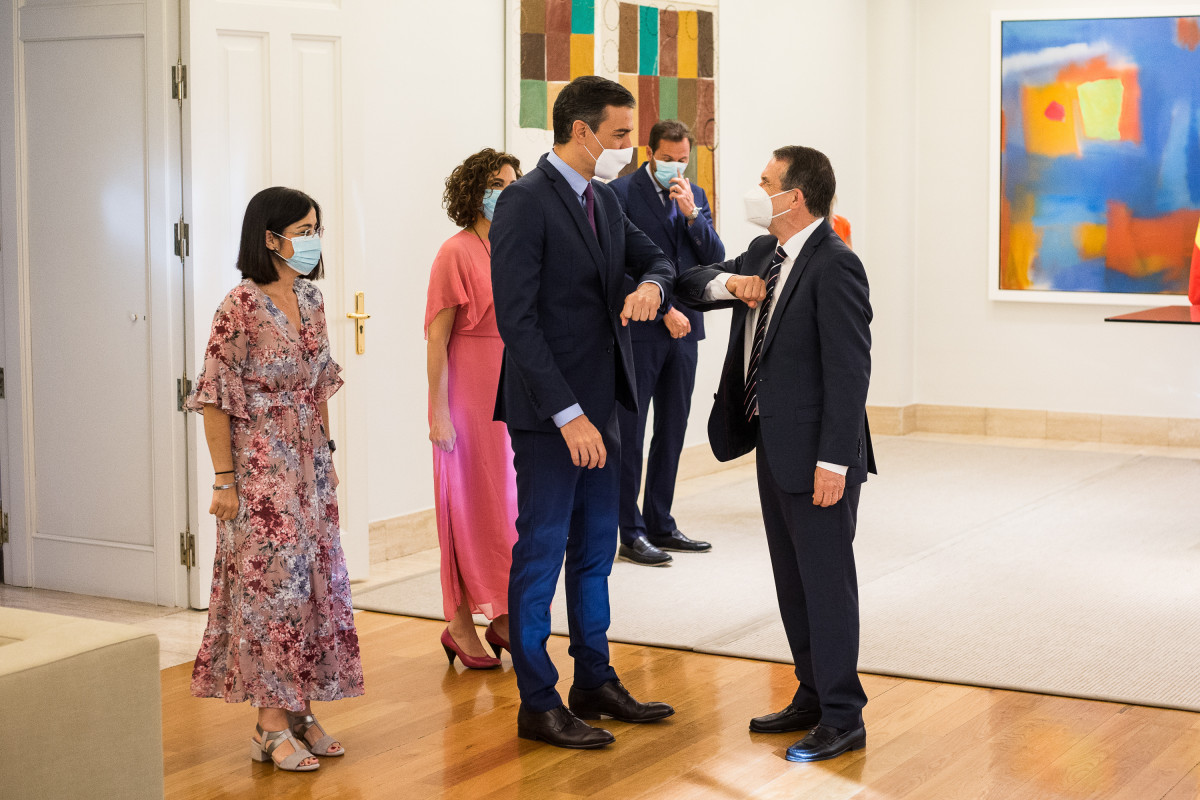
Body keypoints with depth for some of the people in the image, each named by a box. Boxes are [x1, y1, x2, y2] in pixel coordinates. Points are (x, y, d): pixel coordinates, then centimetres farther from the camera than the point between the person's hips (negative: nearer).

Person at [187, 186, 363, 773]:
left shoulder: (310, 299, 7)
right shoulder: (242, 305, -14)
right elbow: (215, 398, -14)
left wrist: (327, 457, 14)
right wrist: (224, 480, -15)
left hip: (310, 460, 7)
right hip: (261, 464, -7)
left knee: (316, 581, 8)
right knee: (275, 582, -5)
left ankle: (299, 711, 19)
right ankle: (272, 727, 4)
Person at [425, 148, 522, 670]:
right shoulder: (458, 253, -10)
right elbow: (437, 340, -12)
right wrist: (438, 412, -16)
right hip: (470, 398, -6)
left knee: (513, 505, 9)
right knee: (471, 508, 1)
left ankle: (503, 620, 19)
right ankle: (461, 625, 12)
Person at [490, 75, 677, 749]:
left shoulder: (604, 200, 11)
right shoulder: (526, 201, -15)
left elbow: (656, 258, 19)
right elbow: (517, 319, -20)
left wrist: (650, 285, -8)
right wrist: (567, 414, -23)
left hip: (599, 404, 9)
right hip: (549, 413, -9)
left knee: (596, 548, 16)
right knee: (541, 554, 0)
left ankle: (595, 682, 28)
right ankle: (538, 704, 9)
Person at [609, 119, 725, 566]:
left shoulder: (695, 195, 12)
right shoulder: (622, 192, -6)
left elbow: (715, 258, 6)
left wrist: (692, 214, -9)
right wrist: (664, 309, -12)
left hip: (682, 330, 6)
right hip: (639, 329, -6)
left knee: (672, 431, 10)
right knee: (630, 433, -2)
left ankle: (660, 525, 19)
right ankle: (631, 533, 3)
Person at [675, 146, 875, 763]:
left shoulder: (834, 265, -17)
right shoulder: (764, 253, 10)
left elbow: (849, 370, -20)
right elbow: (690, 283, 15)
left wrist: (833, 461, -22)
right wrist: (726, 282, -8)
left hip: (816, 454, -9)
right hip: (773, 443, 9)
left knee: (826, 581, -1)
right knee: (791, 579, 16)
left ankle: (842, 718, 8)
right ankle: (813, 696, 28)